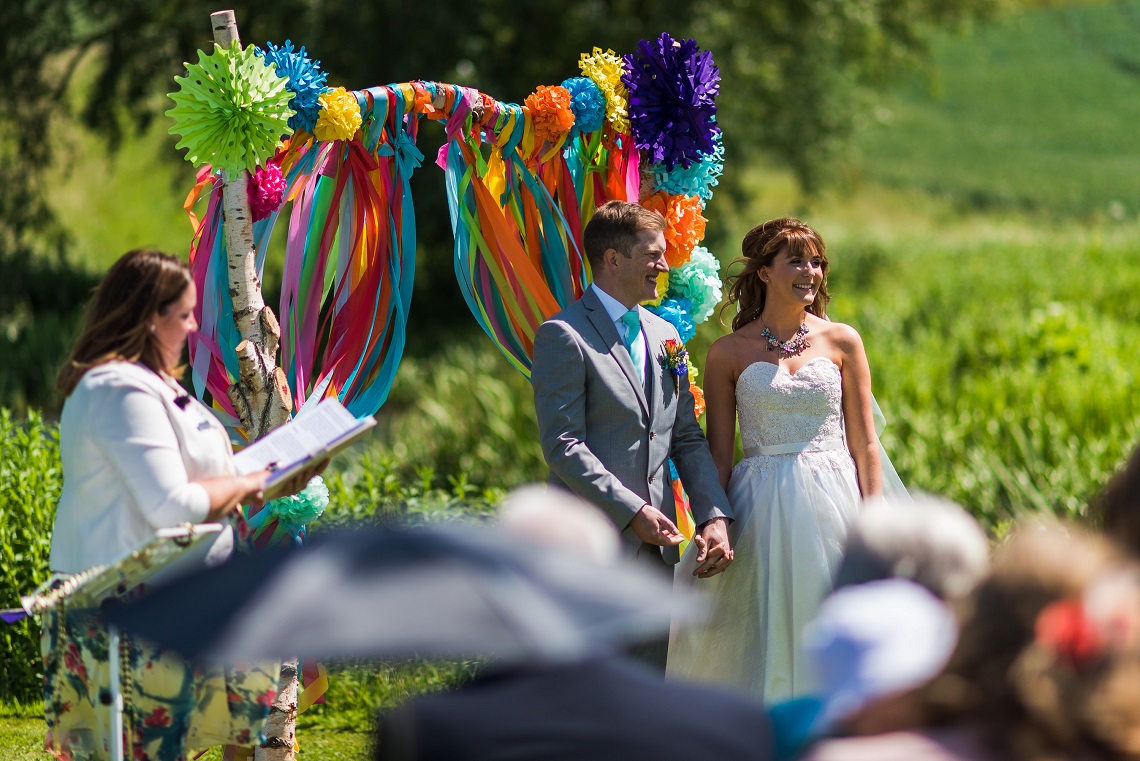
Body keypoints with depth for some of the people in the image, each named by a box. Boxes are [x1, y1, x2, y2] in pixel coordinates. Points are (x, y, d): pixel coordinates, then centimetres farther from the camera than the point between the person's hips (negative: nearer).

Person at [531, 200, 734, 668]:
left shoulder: (664, 336, 17)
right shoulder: (564, 336, -7)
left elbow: (688, 438, 16)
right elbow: (563, 445, -14)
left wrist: (714, 516, 2)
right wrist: (632, 511, -18)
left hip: (656, 543, 7)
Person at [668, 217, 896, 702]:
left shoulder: (842, 342, 6)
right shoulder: (729, 353, 3)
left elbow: (864, 445, 5)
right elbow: (718, 453, 4)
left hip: (831, 505, 1)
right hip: (760, 511, -1)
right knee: (765, 635, 0)